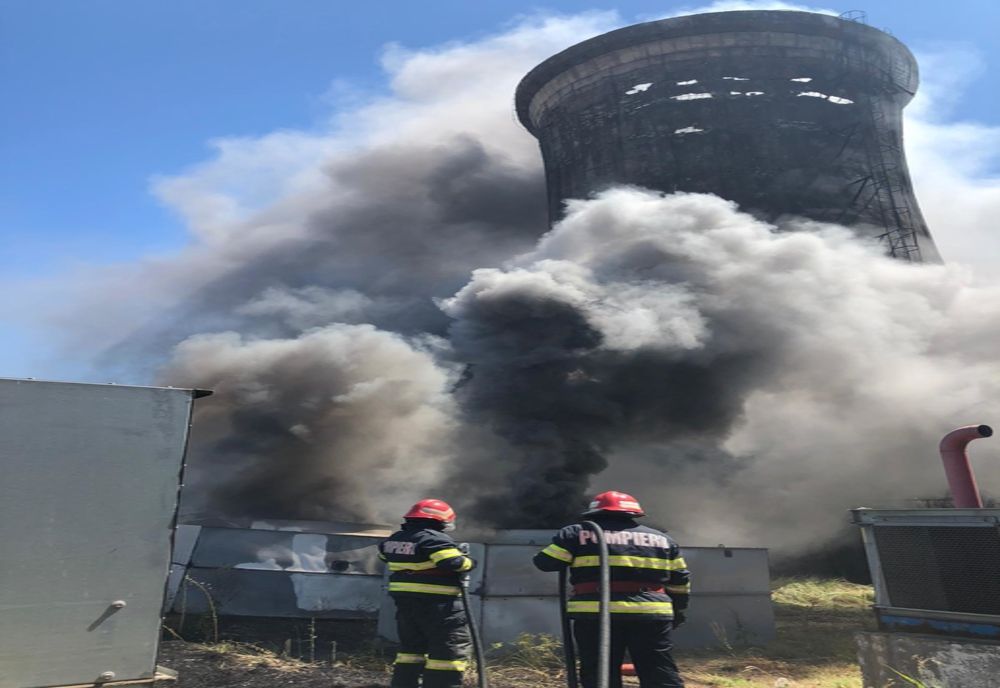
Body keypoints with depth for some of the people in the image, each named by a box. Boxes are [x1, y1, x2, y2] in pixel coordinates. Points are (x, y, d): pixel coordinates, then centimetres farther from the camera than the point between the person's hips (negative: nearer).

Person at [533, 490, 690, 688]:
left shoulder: (577, 533, 6)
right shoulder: (662, 539, 18)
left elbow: (545, 562, 7)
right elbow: (679, 580, 22)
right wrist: (678, 611, 34)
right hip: (651, 614, 3)